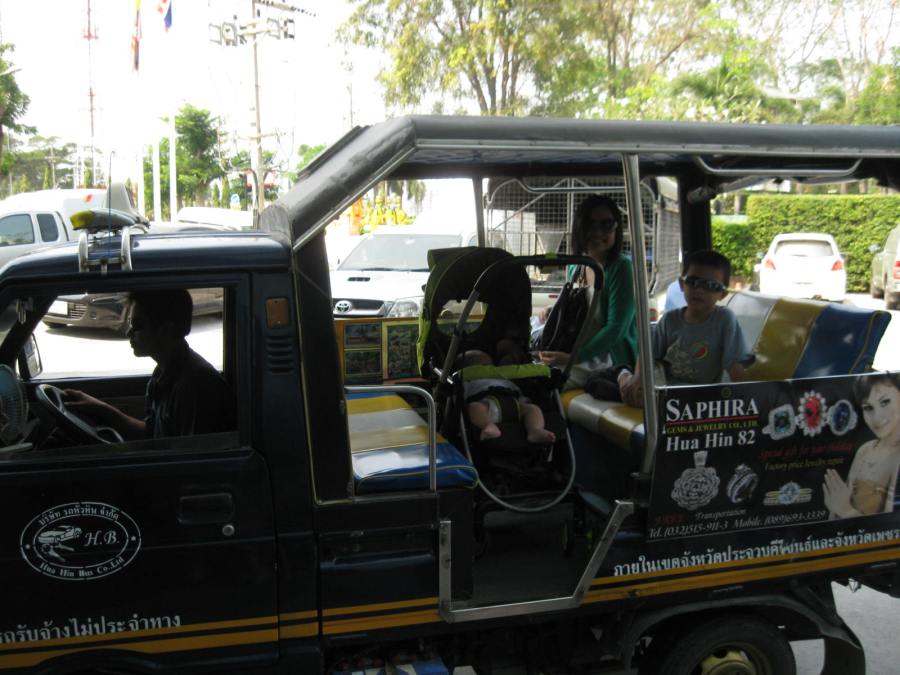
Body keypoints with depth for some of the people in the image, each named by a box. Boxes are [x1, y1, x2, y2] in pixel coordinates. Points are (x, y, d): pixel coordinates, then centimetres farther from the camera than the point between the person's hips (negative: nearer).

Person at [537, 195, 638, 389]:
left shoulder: (621, 267, -12)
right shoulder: (574, 267, 8)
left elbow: (616, 328, -19)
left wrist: (572, 358, -26)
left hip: (613, 366, -6)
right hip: (578, 363, 6)